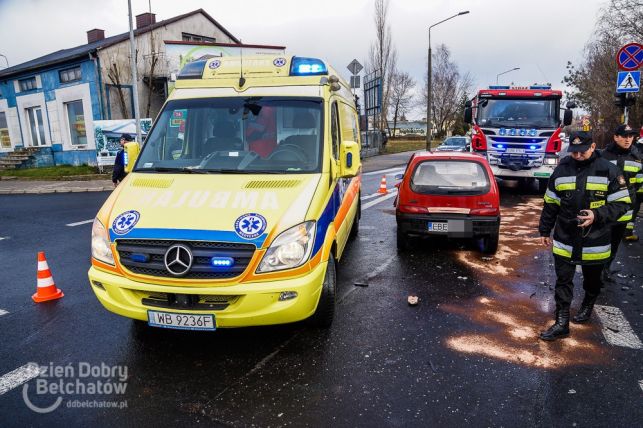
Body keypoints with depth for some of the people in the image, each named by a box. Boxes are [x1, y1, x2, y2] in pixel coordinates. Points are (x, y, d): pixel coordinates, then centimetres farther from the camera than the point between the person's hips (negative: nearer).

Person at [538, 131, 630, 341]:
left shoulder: (608, 171, -8)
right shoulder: (561, 170, 0)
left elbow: (621, 203, -6)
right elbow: (550, 204, 7)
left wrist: (597, 215, -23)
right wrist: (545, 231, 10)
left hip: (595, 241, -1)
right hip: (564, 240, 1)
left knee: (592, 280, 20)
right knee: (563, 282, 4)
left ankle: (587, 307, 46)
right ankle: (562, 323, 11)